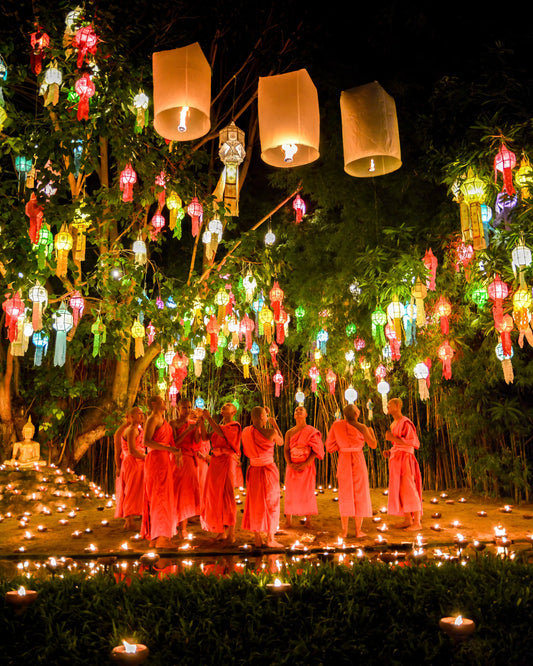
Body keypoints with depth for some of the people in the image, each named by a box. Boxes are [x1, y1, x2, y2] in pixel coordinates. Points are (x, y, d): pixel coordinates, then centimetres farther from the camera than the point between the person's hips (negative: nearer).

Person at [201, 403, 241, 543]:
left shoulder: (235, 426, 0)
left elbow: (222, 433, -17)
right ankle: (221, 531, 13)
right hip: (215, 461, 7)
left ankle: (231, 533, -6)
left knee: (226, 494, -10)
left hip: (227, 461, -7)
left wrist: (209, 418, -13)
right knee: (214, 495, 5)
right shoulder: (219, 426, 22)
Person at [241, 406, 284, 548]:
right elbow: (281, 442, 4)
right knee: (270, 503, 7)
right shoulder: (271, 432, -16)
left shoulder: (246, 431, -3)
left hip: (253, 470, 4)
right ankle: (270, 539, 8)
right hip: (268, 470, -4)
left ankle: (257, 539, 16)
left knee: (255, 504, 12)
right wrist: (275, 425, 13)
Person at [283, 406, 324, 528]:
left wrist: (305, 464, -16)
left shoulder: (312, 432, 1)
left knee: (307, 492, -1)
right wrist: (290, 464, -14)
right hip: (292, 467, 2)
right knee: (290, 492, 0)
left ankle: (308, 521, 6)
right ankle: (288, 520, 6)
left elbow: (316, 451, -6)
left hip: (307, 466, -2)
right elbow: (286, 450, 3)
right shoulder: (289, 433, 9)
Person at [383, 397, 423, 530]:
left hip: (404, 459, -9)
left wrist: (393, 438, -19)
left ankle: (417, 523, -4)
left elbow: (414, 443, -17)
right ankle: (408, 520, 16)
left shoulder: (406, 423, -13)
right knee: (400, 490, 9)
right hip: (396, 459, 9)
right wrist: (389, 452, 7)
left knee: (408, 490, -8)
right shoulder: (394, 424, 17)